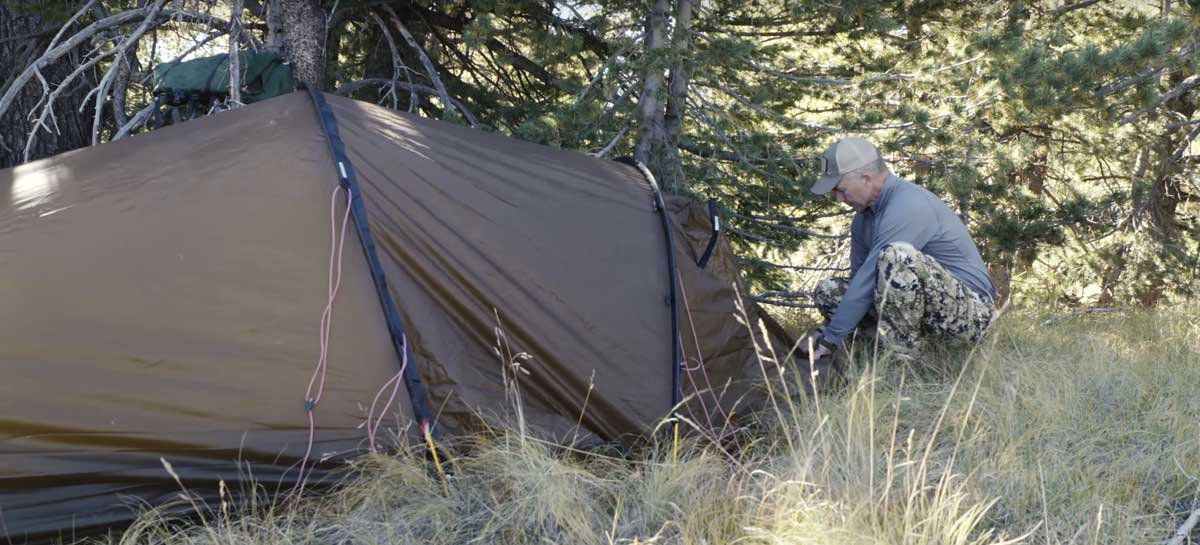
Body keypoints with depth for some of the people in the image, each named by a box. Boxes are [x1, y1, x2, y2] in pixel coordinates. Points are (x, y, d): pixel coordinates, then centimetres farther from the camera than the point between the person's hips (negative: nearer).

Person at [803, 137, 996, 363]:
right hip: (922, 308, 9)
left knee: (897, 256, -35)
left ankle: (903, 359, -23)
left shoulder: (907, 206, -22)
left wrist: (830, 339, -19)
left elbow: (867, 282, -24)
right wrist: (826, 330, 10)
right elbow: (858, 278, 17)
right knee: (827, 290, 1)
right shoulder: (865, 214, 8)